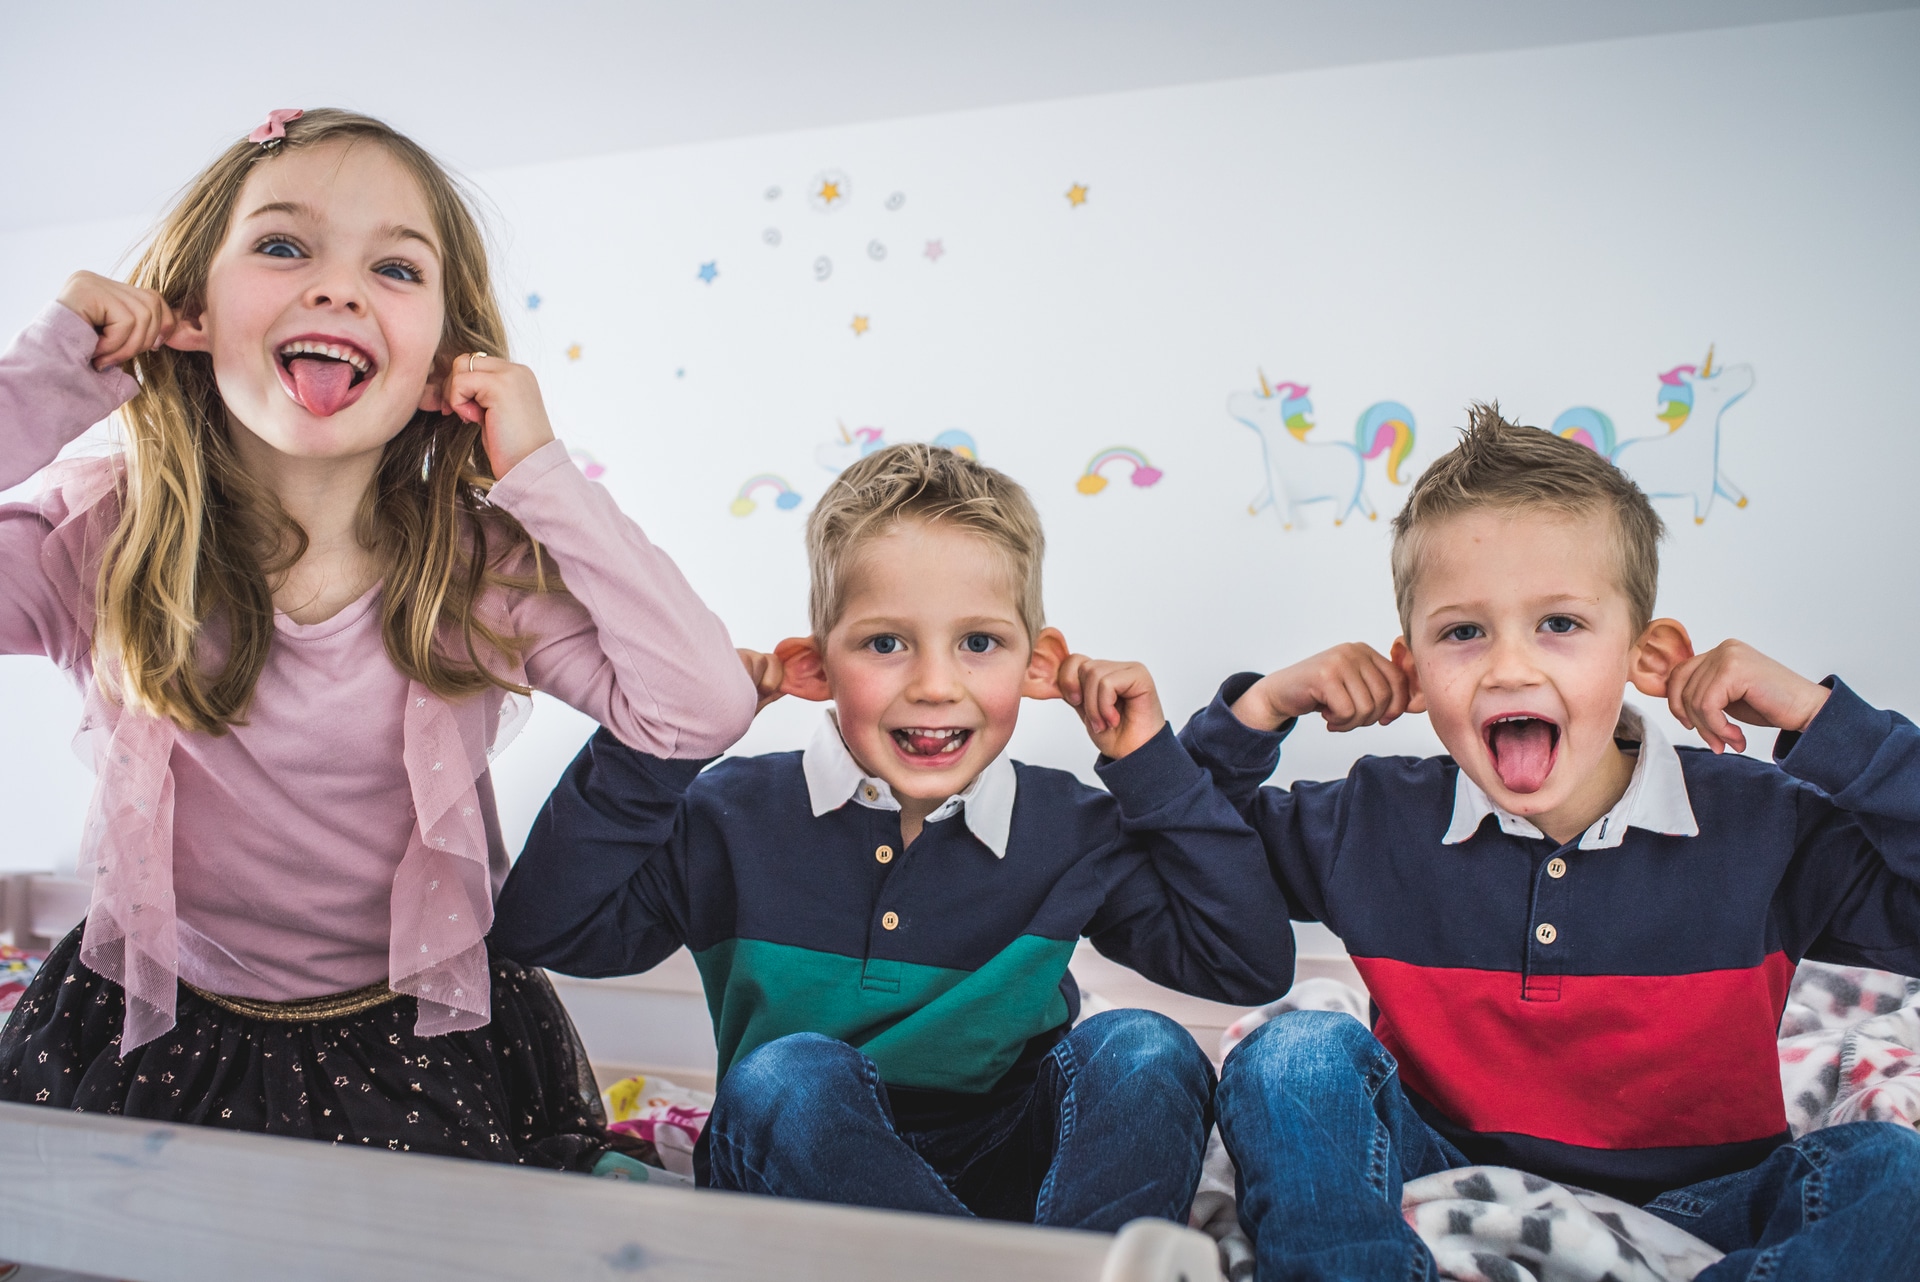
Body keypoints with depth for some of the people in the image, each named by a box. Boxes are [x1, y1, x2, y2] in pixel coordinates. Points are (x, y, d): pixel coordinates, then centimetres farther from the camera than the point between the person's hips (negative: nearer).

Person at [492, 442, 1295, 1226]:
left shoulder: (1071, 832, -5)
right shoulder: (739, 820, -8)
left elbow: (1253, 966, -6)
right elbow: (538, 931, -12)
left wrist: (1154, 770, -11)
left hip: (1010, 1179, 1)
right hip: (800, 1171, 0)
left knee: (1148, 1053, -23)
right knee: (786, 1076, -32)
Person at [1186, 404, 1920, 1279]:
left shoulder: (1761, 826, -7)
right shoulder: (1376, 827, -5)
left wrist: (1816, 716, -16)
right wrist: (1259, 711, -9)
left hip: (1692, 1207, 1)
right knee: (1292, 1058, -23)